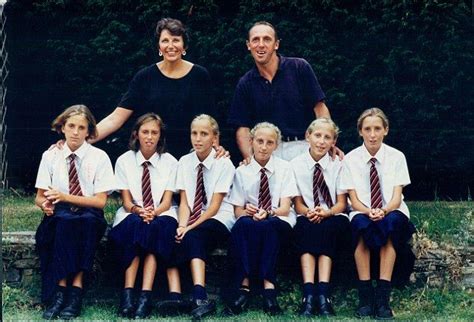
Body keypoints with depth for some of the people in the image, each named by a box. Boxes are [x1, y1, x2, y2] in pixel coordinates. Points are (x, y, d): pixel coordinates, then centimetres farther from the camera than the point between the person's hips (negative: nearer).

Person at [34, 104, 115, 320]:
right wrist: (45, 203, -14)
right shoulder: (50, 156, 8)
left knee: (88, 220, -37)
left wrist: (65, 197, -15)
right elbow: (39, 197, 12)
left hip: (89, 217, -1)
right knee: (64, 220, -36)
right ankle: (57, 293, -39)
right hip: (58, 217, 1)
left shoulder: (99, 157, 3)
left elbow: (100, 201, -3)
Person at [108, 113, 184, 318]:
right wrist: (138, 210, -23)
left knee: (157, 227, -35)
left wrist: (154, 212, -24)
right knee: (135, 223, -35)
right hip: (131, 216, 0)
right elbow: (126, 202, 0)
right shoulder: (124, 161, 4)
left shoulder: (170, 162, 4)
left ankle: (145, 296, -42)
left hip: (162, 216, 0)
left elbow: (167, 202, -2)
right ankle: (128, 295, -41)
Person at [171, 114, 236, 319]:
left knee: (194, 236, -34)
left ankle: (198, 297, -44)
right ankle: (200, 298, -39)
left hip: (218, 220, -4)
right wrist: (182, 226, -18)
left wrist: (191, 227, -22)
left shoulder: (224, 164, -3)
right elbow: (184, 202, 2)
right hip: (192, 222, 4)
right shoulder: (185, 162, 9)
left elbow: (215, 206, -10)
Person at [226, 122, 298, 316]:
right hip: (250, 223, 1)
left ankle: (268, 283, -41)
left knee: (267, 226, -37)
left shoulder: (284, 168, 3)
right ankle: (243, 286, -42)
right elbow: (238, 211, 6)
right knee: (243, 224, -36)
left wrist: (268, 213, -27)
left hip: (279, 223, -1)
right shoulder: (242, 171, 7)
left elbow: (285, 208, -5)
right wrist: (247, 211, -19)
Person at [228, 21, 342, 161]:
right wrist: (249, 157, -11)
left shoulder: (300, 68, 0)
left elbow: (319, 108, -2)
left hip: (303, 147, -1)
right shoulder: (245, 84, 7)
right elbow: (243, 127, 6)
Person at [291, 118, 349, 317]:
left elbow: (341, 203, 1)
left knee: (326, 227, -34)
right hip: (307, 218, 0)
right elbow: (298, 203, 3)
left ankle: (323, 293, -45)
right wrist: (309, 212, -20)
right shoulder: (296, 164, 3)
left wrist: (326, 213, -21)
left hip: (333, 220, 0)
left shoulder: (338, 166, 4)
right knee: (305, 226, -34)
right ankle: (308, 294, -47)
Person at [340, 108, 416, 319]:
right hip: (362, 213, 0)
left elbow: (397, 197, -4)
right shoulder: (351, 159, 3)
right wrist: (369, 212, -23)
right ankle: (365, 298, -35)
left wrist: (384, 211, -26)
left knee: (391, 222, -36)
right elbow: (354, 199, -1)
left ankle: (383, 298, -36)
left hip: (392, 213, 0)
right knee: (361, 224, -36)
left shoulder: (396, 157, 3)